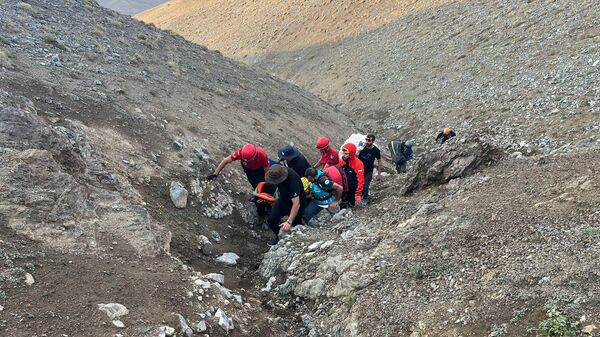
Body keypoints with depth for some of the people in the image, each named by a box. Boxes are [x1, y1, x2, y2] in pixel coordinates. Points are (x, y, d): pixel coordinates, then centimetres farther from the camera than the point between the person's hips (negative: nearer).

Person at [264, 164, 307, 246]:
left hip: (297, 202, -6)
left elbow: (296, 204, -45)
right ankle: (279, 237, 25)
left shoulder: (292, 179, -42)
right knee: (271, 221, -2)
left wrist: (289, 222, -49)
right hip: (283, 200, 6)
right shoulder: (277, 172, -20)